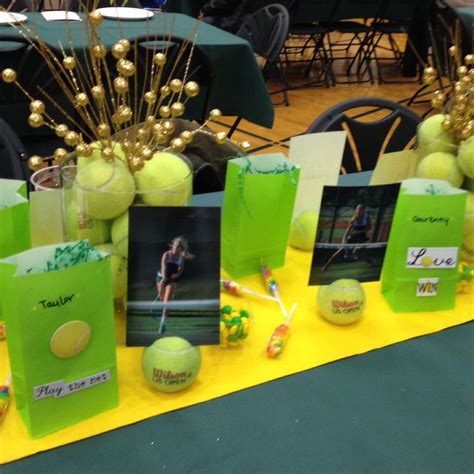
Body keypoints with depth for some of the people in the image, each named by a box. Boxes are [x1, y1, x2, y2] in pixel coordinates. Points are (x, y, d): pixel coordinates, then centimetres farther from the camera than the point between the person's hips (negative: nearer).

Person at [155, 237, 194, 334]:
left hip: (173, 279, 0)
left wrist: (178, 274, -10)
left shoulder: (182, 257, -6)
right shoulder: (166, 254, -16)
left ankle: (163, 322, -14)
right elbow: (164, 266, -29)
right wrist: (164, 278, -45)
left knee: (167, 301, -15)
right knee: (162, 298, 18)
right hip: (162, 277, 0)